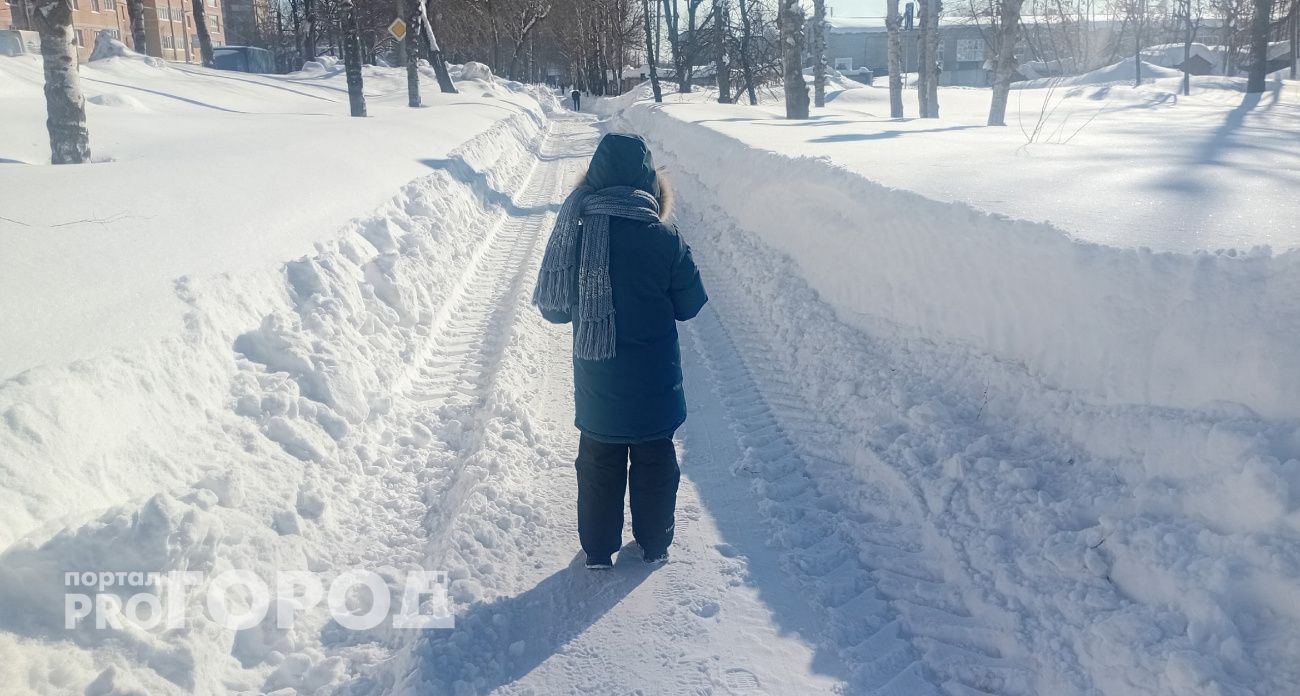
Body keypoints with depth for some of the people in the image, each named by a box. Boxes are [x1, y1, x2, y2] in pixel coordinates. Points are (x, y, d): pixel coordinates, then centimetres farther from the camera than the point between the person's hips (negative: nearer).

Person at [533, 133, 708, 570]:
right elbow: (690, 304, -4)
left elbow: (553, 308, -3)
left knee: (599, 465, 18)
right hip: (654, 386, -1)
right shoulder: (665, 239, -15)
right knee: (655, 464, 18)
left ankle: (599, 550, 28)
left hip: (596, 386, 1)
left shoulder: (573, 234, -11)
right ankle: (655, 545, 31)